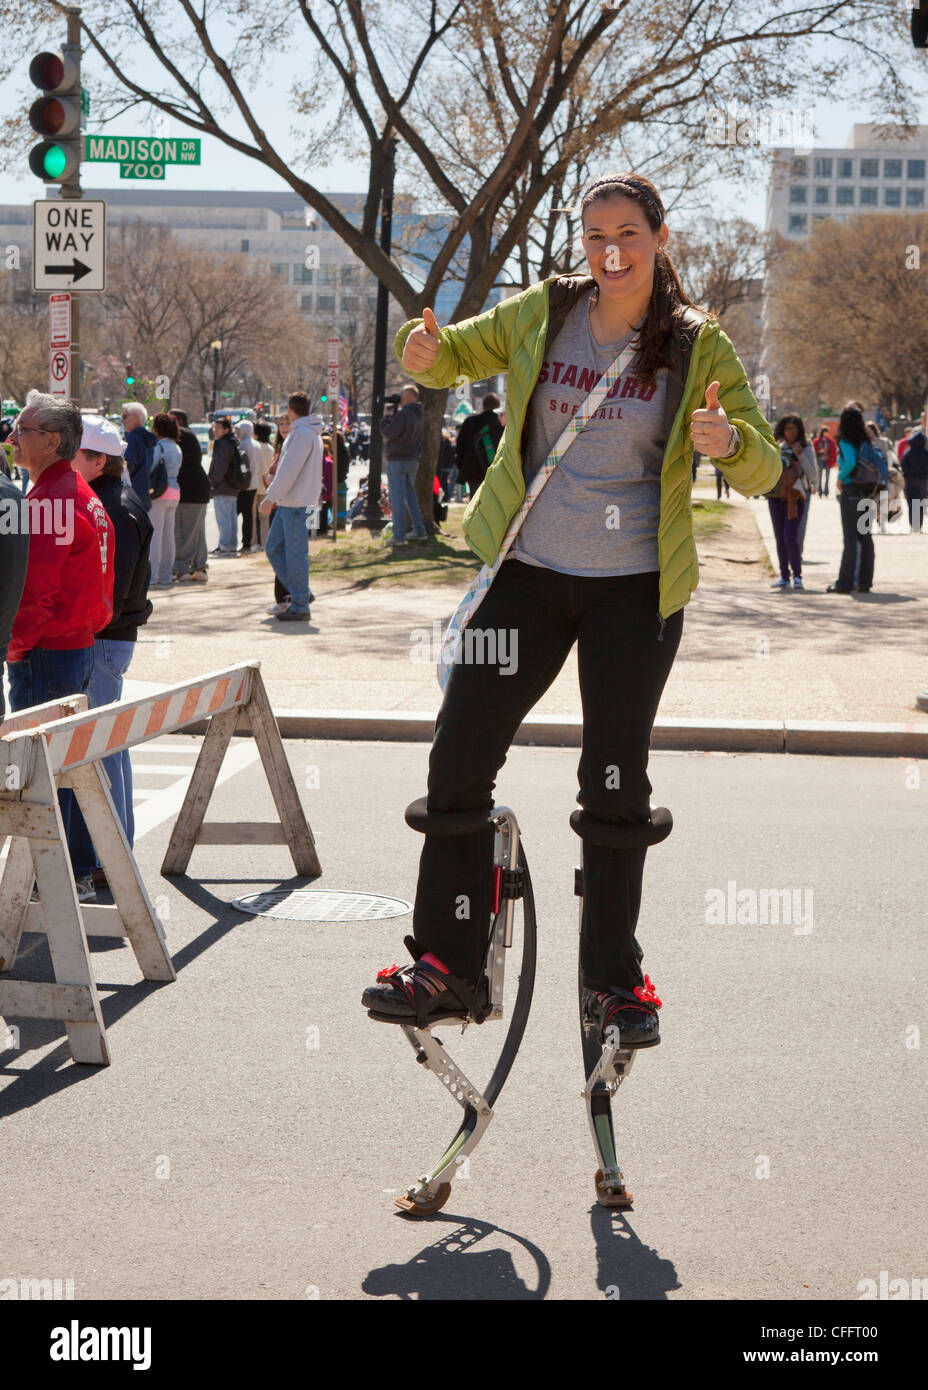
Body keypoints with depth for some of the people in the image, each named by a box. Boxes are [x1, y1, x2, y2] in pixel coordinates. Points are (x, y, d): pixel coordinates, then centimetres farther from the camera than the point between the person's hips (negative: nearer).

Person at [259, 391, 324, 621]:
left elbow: (290, 470, -20)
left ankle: (300, 607, -2)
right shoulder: (302, 432, 19)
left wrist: (272, 497, -20)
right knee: (273, 548, 11)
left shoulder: (303, 433, -14)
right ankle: (298, 592, 15)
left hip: (298, 504, -10)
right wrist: (276, 497, 24)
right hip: (287, 503, 10)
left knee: (296, 554, -6)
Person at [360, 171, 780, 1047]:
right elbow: (452, 356, 19)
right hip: (527, 572, 2)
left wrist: (729, 440, -25)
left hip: (635, 586, -2)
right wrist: (424, 352, -6)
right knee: (457, 760, -4)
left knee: (616, 784, 1)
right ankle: (448, 965, 7)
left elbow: (762, 471, -1)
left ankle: (611, 980, 15)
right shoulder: (541, 314, 5)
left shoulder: (697, 346, 0)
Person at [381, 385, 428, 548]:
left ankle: (398, 536, -7)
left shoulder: (403, 414, -19)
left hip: (397, 460, -9)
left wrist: (387, 416, -2)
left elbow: (388, 433, -17)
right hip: (413, 460, 9)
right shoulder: (419, 415, 10)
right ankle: (419, 531, 21)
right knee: (410, 495, 19)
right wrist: (394, 412, 8)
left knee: (397, 498, -6)